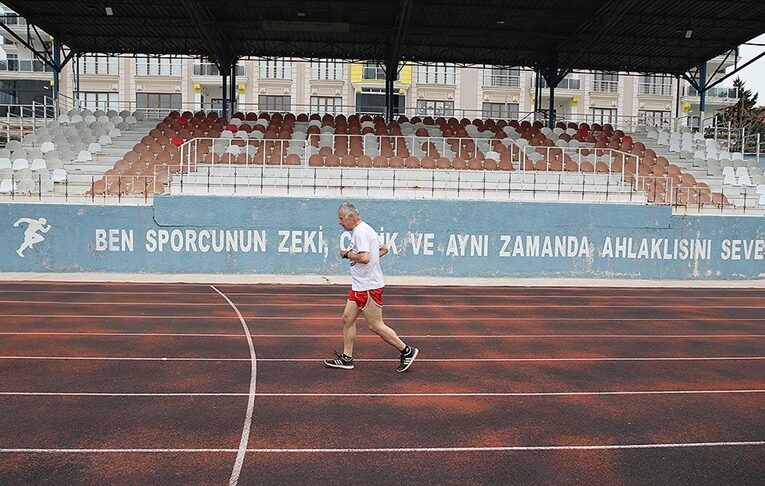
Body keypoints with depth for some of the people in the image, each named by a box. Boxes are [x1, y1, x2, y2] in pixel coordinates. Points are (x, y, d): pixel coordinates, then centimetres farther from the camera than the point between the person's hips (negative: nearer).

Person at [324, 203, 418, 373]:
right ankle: (346, 359, 16)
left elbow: (364, 257, -30)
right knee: (347, 319, 10)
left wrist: (348, 254, -14)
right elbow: (384, 249, 26)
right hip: (360, 286, 10)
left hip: (369, 287, -10)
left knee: (375, 326, -3)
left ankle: (406, 351, 9)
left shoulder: (360, 232, -17)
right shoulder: (365, 230, 15)